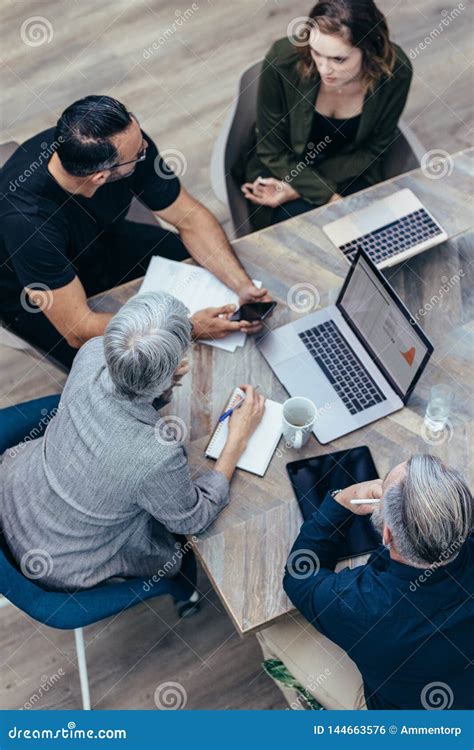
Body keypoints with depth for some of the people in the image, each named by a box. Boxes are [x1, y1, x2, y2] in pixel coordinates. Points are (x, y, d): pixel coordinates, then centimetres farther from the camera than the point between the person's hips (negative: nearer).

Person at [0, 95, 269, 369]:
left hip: (105, 242, 5)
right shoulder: (27, 219, -41)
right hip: (36, 295, -5)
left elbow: (191, 218, -15)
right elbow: (78, 330, -36)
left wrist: (243, 285, -27)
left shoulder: (127, 142, -27)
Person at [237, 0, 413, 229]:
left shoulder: (395, 70, -23)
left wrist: (300, 188, -20)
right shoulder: (282, 60, -27)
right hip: (282, 166, -1)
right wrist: (330, 198, -27)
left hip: (347, 171, 2)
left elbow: (372, 150, -9)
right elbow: (273, 152, -16)